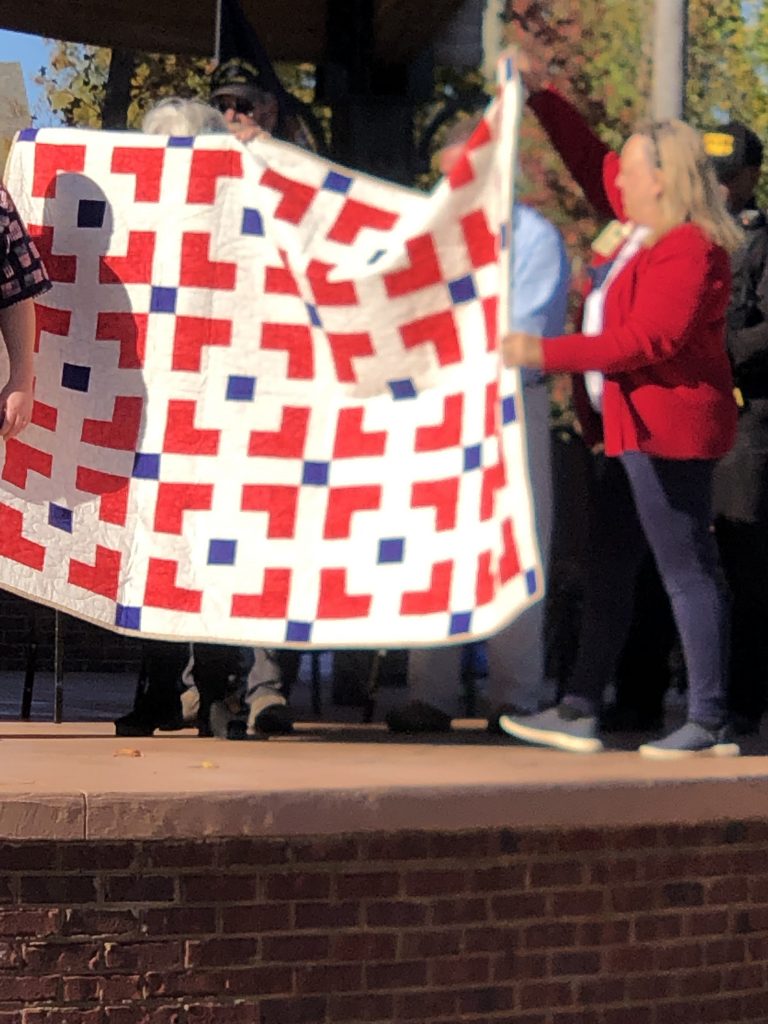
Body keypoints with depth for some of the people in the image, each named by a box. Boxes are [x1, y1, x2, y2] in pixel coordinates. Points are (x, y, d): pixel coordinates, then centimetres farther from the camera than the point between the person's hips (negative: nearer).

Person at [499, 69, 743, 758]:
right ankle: (579, 712, 16)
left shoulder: (688, 248, -17)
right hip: (643, 429, 11)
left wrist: (548, 354, -21)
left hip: (671, 429, -11)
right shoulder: (652, 230, 12)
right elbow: (594, 161, 26)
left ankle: (709, 725, -2)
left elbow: (647, 340, -24)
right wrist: (542, 98, 23)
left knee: (687, 570, -6)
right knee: (611, 564, 12)